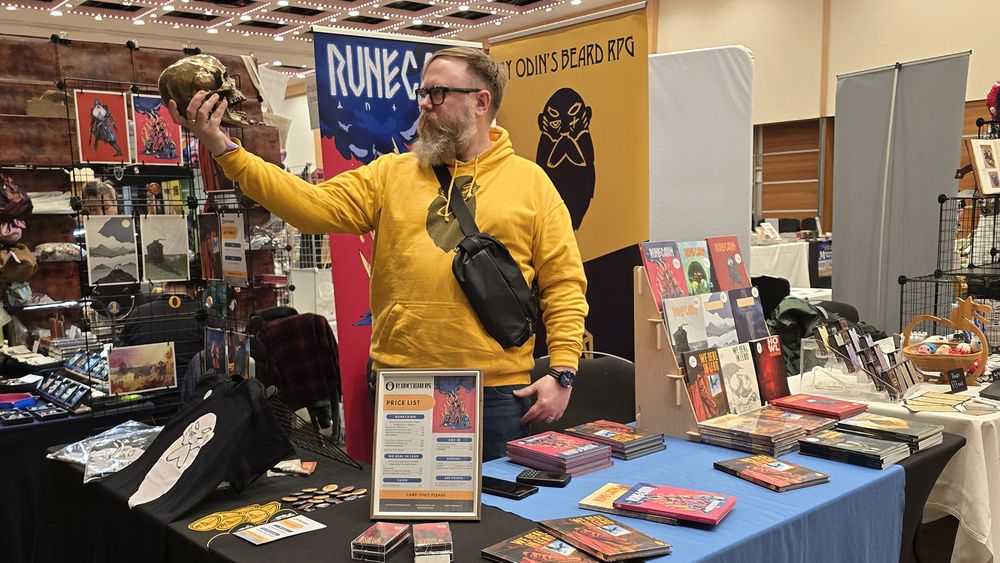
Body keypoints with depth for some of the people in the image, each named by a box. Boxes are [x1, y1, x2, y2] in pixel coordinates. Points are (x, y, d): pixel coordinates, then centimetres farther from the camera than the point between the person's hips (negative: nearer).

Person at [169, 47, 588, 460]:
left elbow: (564, 284, 1)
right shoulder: (391, 173, 8)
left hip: (498, 392, -2)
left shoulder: (531, 182, 3)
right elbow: (316, 206, -5)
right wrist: (222, 148, -12)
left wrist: (562, 372, -8)